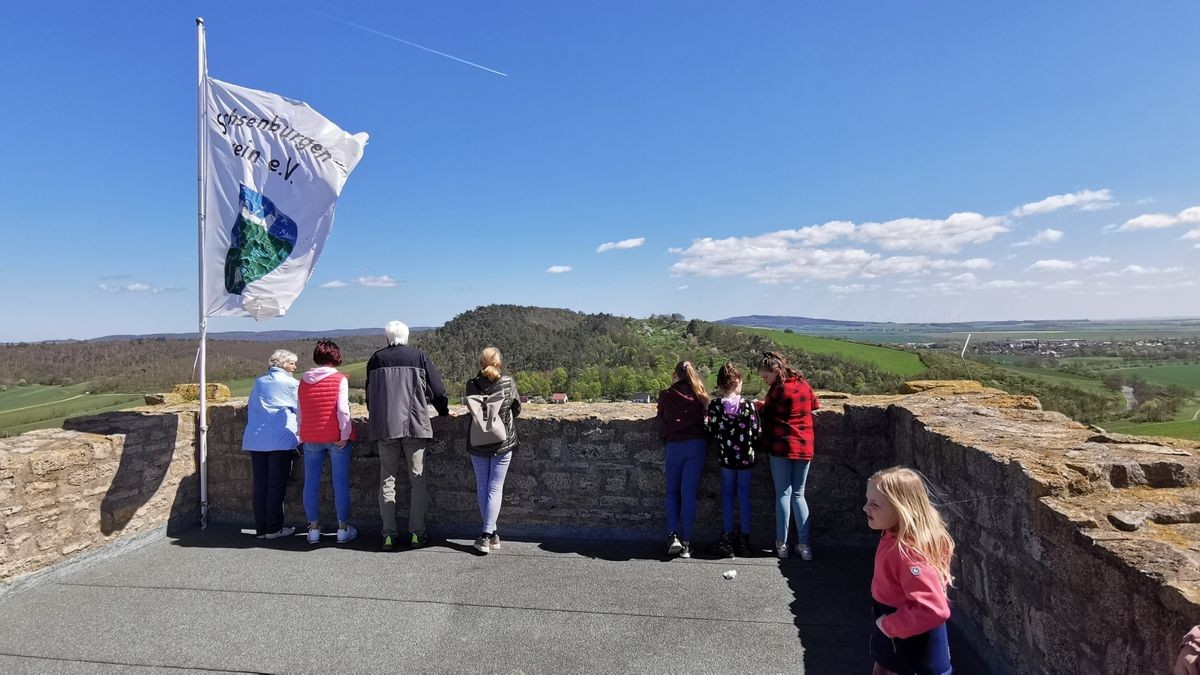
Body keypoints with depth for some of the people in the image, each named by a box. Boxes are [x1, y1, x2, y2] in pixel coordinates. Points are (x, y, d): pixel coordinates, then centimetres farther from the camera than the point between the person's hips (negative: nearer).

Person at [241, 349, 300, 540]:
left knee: (260, 484, 9)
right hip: (280, 440, -5)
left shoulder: (259, 382, 15)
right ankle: (274, 528, 5)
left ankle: (261, 528, 13)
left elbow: (250, 408, 21)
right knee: (276, 484, 0)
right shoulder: (291, 383, -2)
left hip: (255, 439, 6)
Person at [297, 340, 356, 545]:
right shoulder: (339, 379, -6)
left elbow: (300, 412, 12)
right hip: (336, 437, -3)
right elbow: (342, 409, -15)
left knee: (311, 483, 10)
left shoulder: (303, 380, 7)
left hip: (311, 438, 4)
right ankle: (343, 529, 8)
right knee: (340, 483, 3)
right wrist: (345, 434, -9)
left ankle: (314, 529, 15)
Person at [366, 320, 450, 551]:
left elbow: (369, 393, 13)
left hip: (385, 427, 2)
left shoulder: (376, 359, 5)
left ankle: (389, 534, 8)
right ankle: (417, 533, 5)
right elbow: (437, 389, 3)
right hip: (415, 426, -1)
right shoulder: (419, 357, 0)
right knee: (417, 479, 6)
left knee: (387, 479, 8)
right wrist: (444, 410, 21)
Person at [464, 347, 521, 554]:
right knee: (495, 488, 4)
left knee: (482, 488, 12)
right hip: (503, 443, -1)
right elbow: (517, 408, 5)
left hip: (478, 444, 1)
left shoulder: (472, 384, -8)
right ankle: (487, 534, -4)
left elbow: (472, 410, 4)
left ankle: (491, 533, 16)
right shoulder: (508, 383, -9)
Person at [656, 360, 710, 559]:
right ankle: (686, 542, 1)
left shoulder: (666, 395, 5)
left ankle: (673, 535, -2)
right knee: (689, 493, 2)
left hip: (674, 445, -1)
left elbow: (661, 422, 12)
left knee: (673, 492, 13)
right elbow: (705, 419, 12)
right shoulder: (699, 395, 9)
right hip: (696, 444, 1)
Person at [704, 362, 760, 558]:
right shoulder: (748, 405, -10)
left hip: (726, 456, 0)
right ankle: (744, 538, 16)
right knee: (744, 495, 11)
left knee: (727, 494, 12)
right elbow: (756, 433, -7)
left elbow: (711, 431, -9)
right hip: (745, 456, 0)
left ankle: (728, 538, 12)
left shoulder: (714, 405, -10)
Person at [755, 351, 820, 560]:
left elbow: (765, 412, 0)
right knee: (798, 494, 11)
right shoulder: (804, 384, 6)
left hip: (781, 447, -5)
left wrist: (758, 406, 20)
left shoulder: (779, 389, -12)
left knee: (783, 494, 3)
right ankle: (804, 544, 7)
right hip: (804, 447, 5)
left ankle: (782, 544, 6)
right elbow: (815, 405, 22)